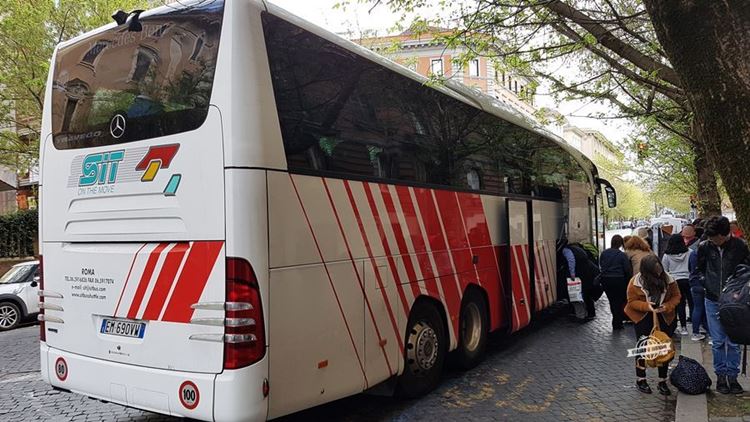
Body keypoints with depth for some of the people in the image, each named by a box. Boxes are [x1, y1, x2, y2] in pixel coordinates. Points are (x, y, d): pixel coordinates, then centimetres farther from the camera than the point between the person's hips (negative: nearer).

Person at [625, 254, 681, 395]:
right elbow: (632, 301, -12)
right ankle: (640, 380, 18)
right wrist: (646, 306, -29)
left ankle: (662, 381, 20)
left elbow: (676, 296, -2)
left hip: (664, 318, 3)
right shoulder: (636, 282, -19)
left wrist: (667, 306, -20)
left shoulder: (668, 279, -12)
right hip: (643, 319, -3)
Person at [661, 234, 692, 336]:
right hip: (688, 280, 0)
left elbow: (664, 271, 3)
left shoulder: (667, 256, -3)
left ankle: (683, 327, 10)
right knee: (692, 303, 10)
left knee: (680, 304, 7)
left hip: (675, 281, 0)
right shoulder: (689, 253, -4)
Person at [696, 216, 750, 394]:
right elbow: (699, 268, 11)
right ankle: (720, 376, 18)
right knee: (718, 342, 7)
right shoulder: (704, 247, -4)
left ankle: (732, 376, 17)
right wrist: (704, 281, -5)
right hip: (713, 301, 1)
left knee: (733, 342, 5)